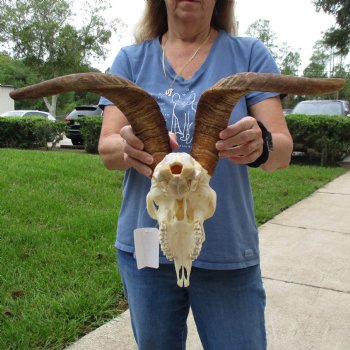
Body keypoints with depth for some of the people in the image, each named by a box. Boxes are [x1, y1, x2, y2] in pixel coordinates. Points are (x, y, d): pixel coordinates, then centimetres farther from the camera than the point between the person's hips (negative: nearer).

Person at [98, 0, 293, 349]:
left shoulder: (250, 54, -1)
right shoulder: (131, 58, 2)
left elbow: (283, 149, -9)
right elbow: (106, 149, -7)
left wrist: (261, 145, -33)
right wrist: (129, 148, -31)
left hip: (228, 253, -1)